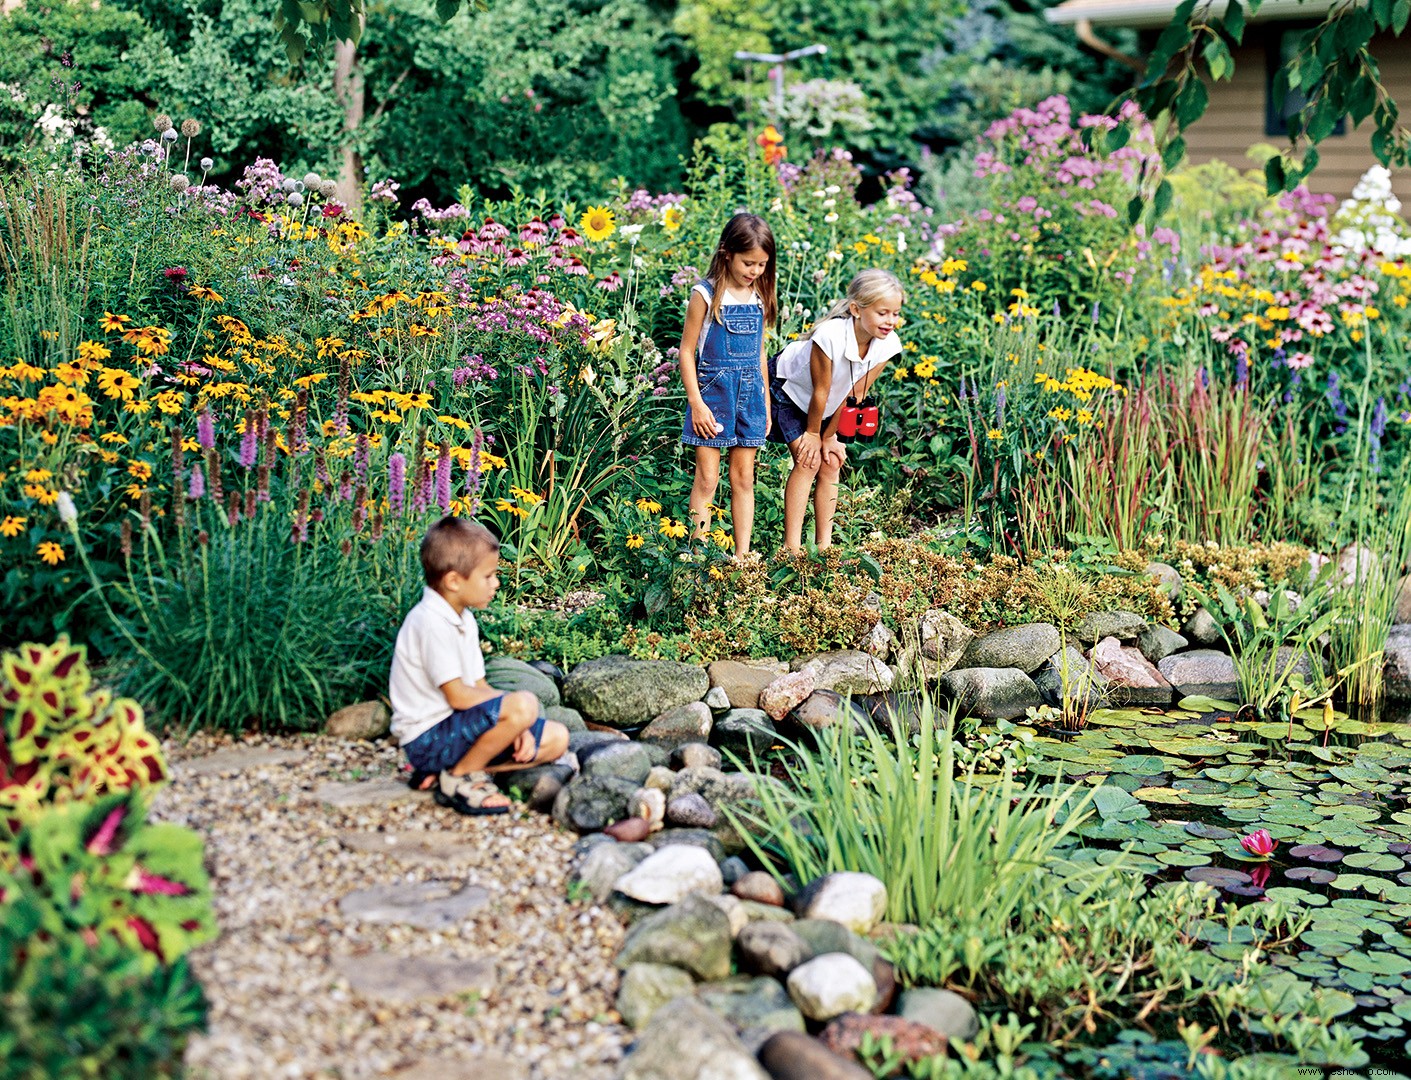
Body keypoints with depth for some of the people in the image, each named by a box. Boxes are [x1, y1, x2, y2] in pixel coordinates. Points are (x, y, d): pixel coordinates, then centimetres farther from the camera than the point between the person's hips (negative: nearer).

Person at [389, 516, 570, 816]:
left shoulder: (464, 620, 12)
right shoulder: (432, 623, -20)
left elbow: (479, 687, 11)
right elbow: (459, 696, -22)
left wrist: (517, 726, -4)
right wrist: (514, 706, -9)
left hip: (457, 729, 10)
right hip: (429, 739, -10)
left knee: (556, 738, 6)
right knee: (524, 704, -28)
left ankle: (451, 771, 4)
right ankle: (457, 779, -10)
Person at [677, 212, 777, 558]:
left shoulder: (760, 298, 8)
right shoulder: (706, 295, -8)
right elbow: (687, 351, -7)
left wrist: (765, 404, 16)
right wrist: (697, 403, -12)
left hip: (750, 395, 5)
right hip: (713, 391, -5)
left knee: (743, 479, 8)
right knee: (707, 480, -3)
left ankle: (742, 555, 12)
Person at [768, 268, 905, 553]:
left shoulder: (887, 344, -22)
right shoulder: (830, 336, -40)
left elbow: (855, 394, -13)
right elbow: (820, 391, -26)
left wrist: (829, 437, -6)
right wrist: (813, 433, -13)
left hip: (825, 407, 6)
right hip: (787, 389, -6)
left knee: (832, 463, 0)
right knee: (808, 462, -13)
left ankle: (824, 545, 8)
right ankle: (791, 548, -10)